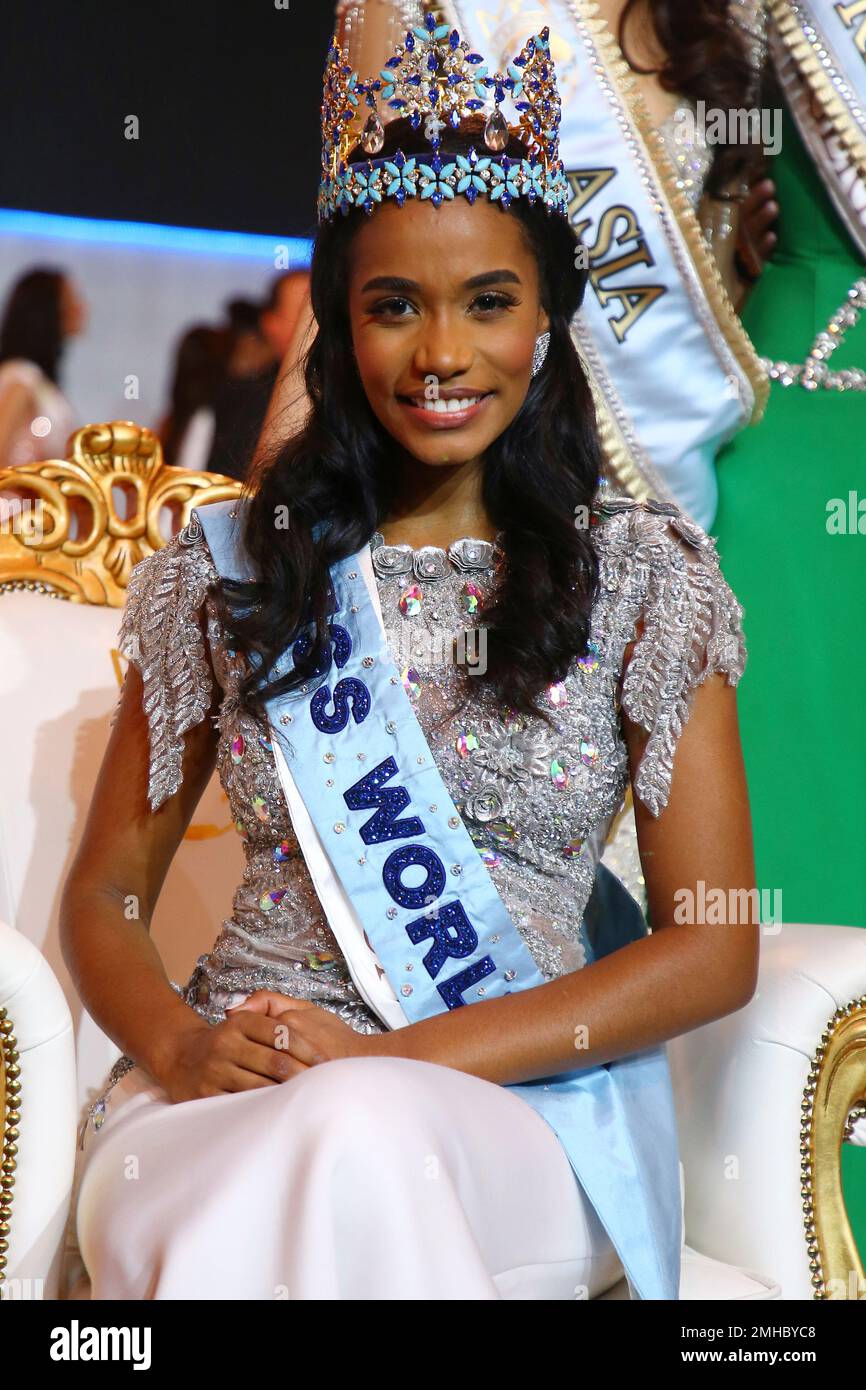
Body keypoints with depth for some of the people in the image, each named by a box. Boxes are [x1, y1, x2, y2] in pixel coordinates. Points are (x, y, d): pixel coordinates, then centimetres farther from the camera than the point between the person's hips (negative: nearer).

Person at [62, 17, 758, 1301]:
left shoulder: (644, 575, 6)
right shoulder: (229, 567, 10)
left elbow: (715, 951, 0)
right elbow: (105, 892, 14)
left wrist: (407, 1057, -13)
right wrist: (179, 1045, -10)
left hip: (522, 1106, -1)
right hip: (229, 1093, 2)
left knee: (363, 1145, -38)